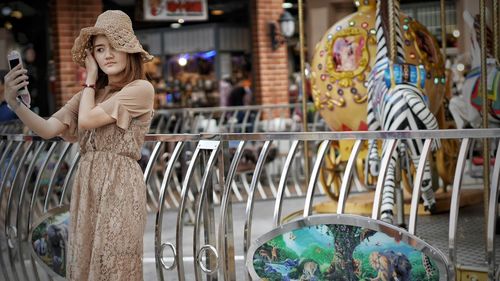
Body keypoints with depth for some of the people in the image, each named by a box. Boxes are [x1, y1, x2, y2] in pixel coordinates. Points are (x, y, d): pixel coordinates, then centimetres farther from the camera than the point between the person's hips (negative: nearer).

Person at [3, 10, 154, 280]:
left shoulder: (140, 89, -6)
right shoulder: (90, 94, 15)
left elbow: (86, 120, -12)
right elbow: (48, 129, 2)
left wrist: (90, 78, 3)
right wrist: (15, 102, -13)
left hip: (119, 185, -6)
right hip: (86, 185, 6)